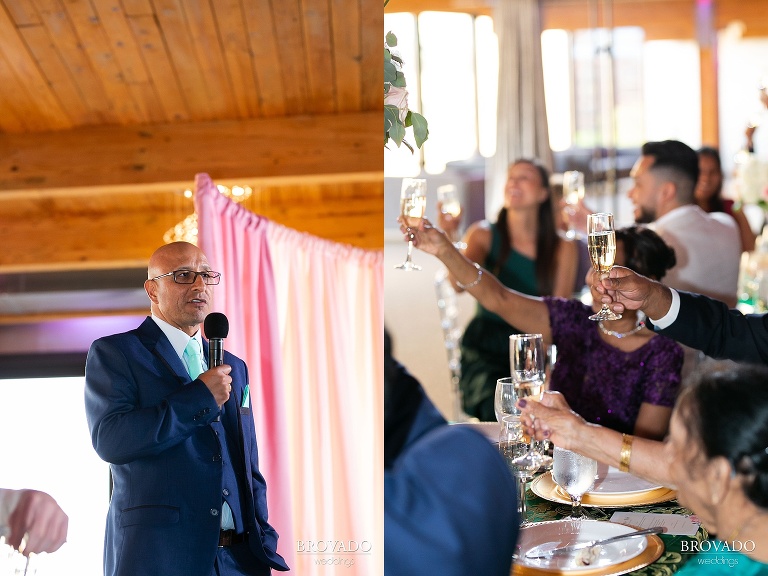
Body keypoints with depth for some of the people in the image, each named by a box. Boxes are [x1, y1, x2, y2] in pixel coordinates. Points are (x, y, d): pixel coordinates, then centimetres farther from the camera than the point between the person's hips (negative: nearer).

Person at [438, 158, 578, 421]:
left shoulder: (562, 248, 5)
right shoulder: (484, 234, 1)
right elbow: (460, 283, -16)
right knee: (497, 410, -30)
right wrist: (448, 239, -34)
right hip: (484, 350, -1)